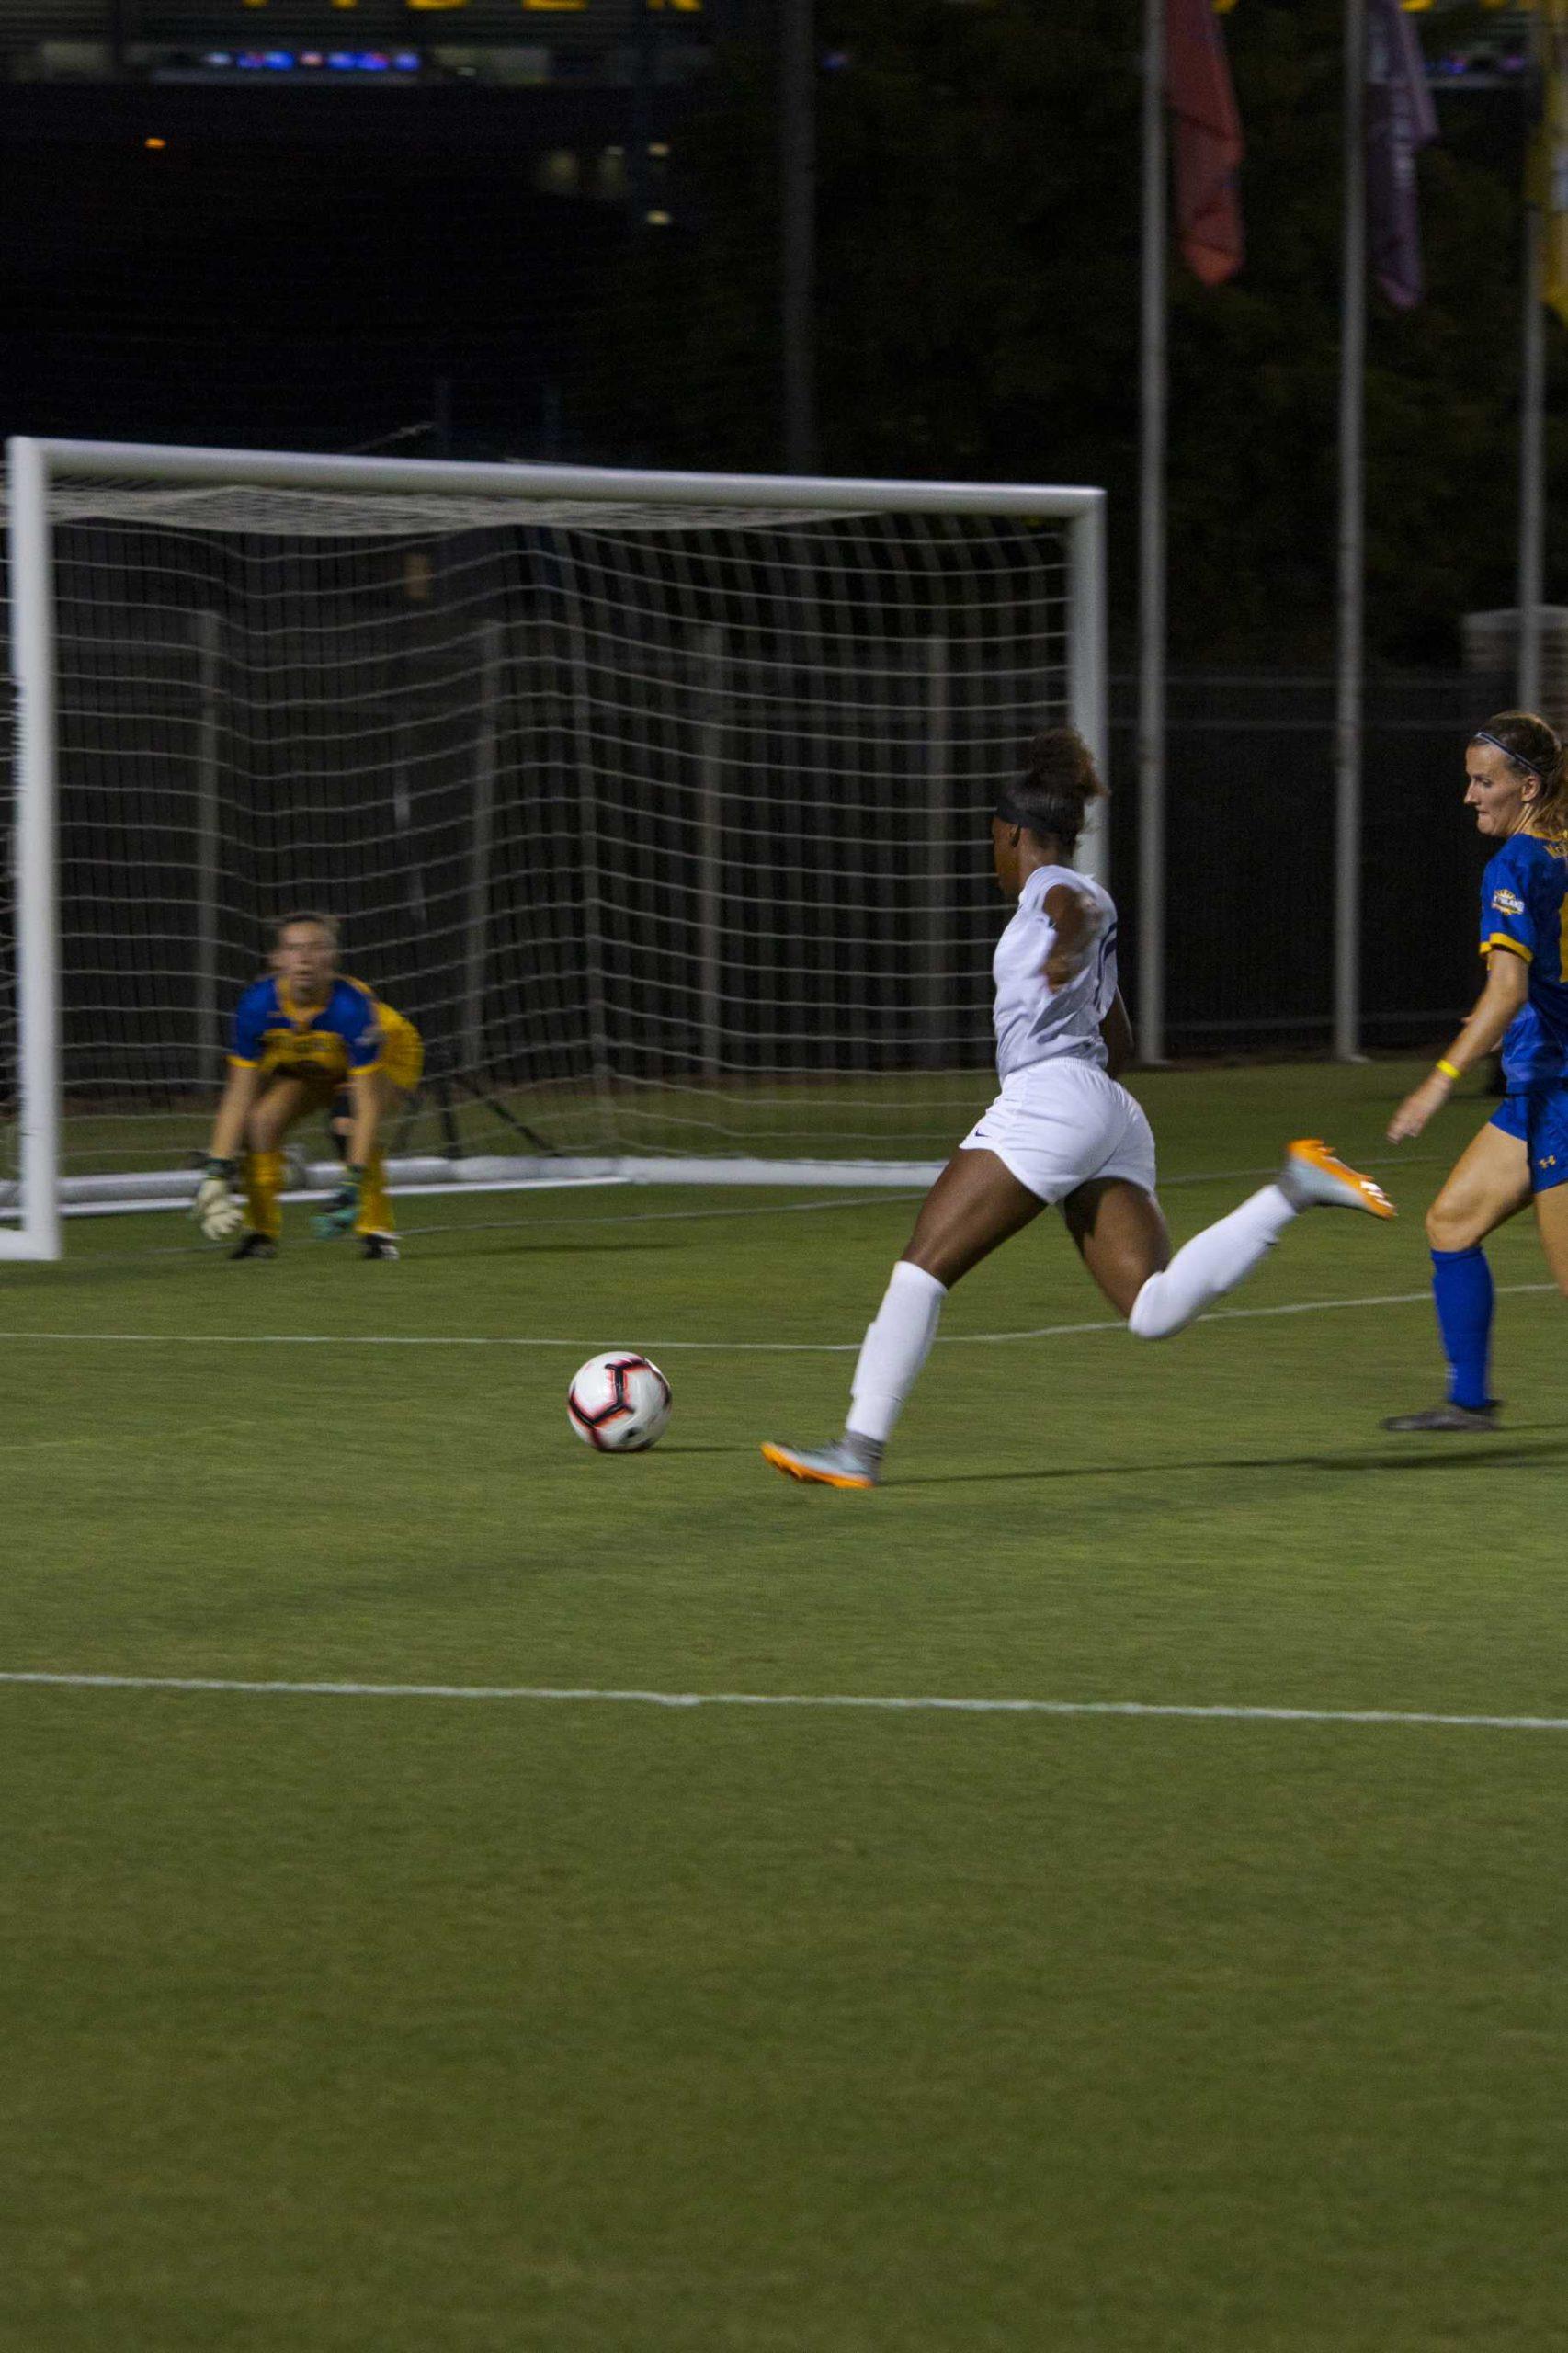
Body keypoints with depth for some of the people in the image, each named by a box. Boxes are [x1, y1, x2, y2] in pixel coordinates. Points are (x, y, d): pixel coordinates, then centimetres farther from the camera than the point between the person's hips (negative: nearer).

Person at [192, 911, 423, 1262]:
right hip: (302, 1065, 3)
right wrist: (217, 1174, -29)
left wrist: (353, 1184, -43)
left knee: (356, 1125, -32)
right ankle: (260, 1230, -4)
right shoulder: (258, 1005, -29)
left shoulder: (352, 1007, -39)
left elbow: (367, 1106, -37)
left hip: (384, 1057, -3)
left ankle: (376, 1230, -13)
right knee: (263, 1120, -22)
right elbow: (239, 1098, -23)